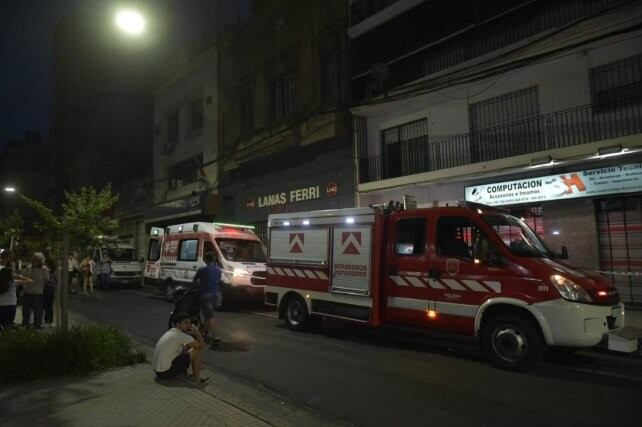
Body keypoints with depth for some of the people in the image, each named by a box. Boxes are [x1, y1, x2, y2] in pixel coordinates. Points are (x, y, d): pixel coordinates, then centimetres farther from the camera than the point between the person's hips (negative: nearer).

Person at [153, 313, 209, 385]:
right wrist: (196, 332, 1)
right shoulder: (181, 336, -15)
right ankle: (197, 378, 5)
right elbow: (202, 345, -12)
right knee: (198, 350, -8)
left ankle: (183, 373, 19)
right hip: (167, 372, -10)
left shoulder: (170, 333, 13)